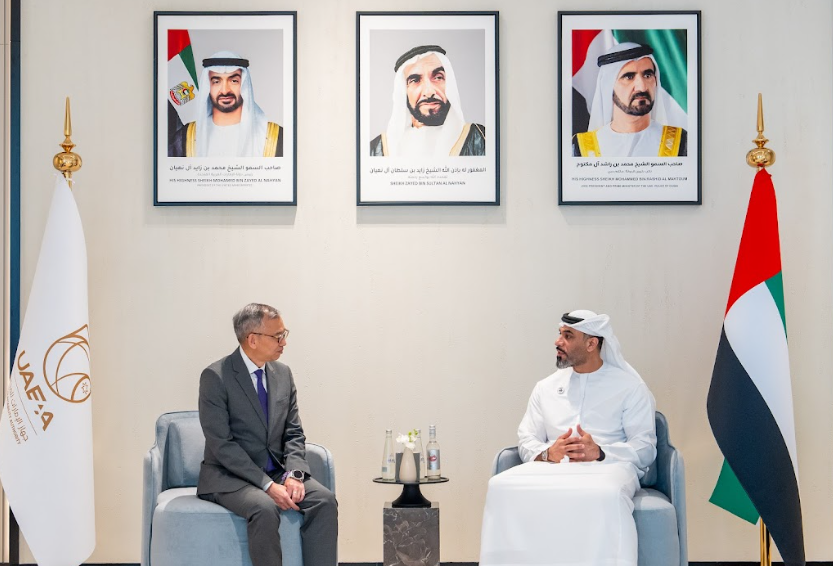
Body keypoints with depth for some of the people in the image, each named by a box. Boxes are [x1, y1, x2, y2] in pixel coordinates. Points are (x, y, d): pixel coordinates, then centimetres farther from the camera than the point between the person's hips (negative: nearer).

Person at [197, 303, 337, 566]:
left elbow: (294, 434, 9)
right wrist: (267, 485, -23)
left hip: (277, 472, 6)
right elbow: (221, 444, -17)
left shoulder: (283, 374, 7)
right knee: (265, 509, -34)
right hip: (230, 476, -5)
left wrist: (294, 474, -12)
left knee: (325, 500, -20)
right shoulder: (215, 377, -11)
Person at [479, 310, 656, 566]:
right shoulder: (545, 388, 21)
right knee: (502, 487, -30)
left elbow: (645, 448, 2)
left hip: (608, 467, -3)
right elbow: (526, 441, 13)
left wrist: (599, 453, -16)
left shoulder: (630, 387, 9)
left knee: (605, 495, -42)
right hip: (554, 468, 3)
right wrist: (547, 454, -11)